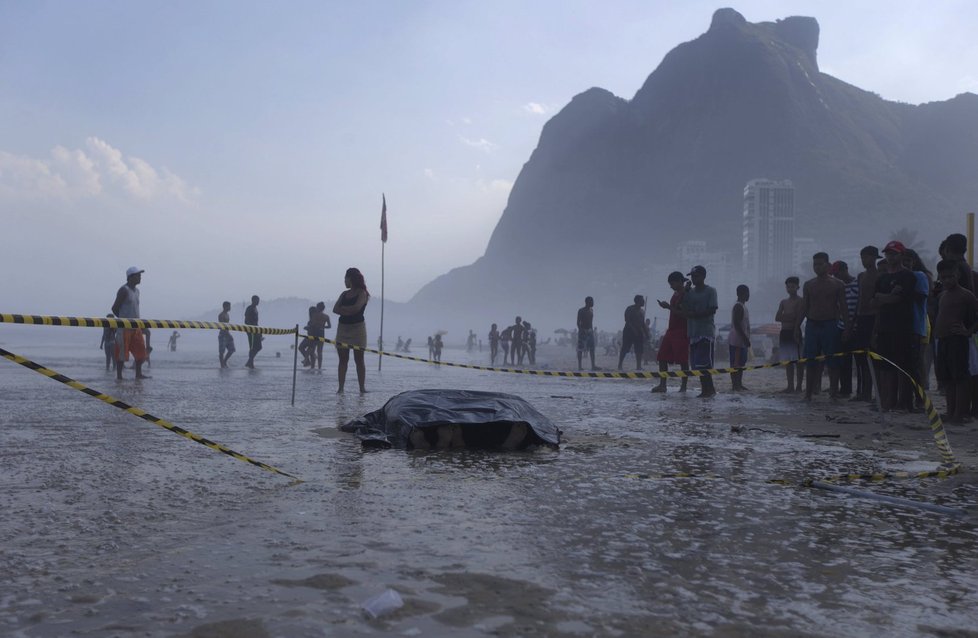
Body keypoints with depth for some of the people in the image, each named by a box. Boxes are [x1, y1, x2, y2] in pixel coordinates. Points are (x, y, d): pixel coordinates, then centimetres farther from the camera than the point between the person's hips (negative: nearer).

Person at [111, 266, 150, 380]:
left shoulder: (136, 291, 16)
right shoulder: (124, 290, -9)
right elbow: (115, 308, -8)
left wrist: (138, 321, 12)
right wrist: (123, 320, -1)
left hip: (136, 327, 8)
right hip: (125, 327, -8)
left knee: (140, 350, 5)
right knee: (122, 351, -4)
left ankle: (139, 374, 10)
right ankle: (119, 375, 1)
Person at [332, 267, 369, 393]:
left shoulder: (362, 293, -2)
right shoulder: (344, 294, 13)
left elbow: (356, 308, -18)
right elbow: (335, 309, 2)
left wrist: (343, 308, -4)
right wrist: (348, 311, -14)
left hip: (357, 327, -5)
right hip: (343, 327, 5)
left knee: (359, 359, -1)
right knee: (343, 359, 2)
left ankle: (362, 387, 2)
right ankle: (340, 387, 2)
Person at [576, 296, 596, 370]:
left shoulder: (591, 310, 12)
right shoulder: (581, 311, -7)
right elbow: (578, 322, -10)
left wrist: (592, 330, 11)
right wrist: (581, 331, -19)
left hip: (590, 331, 7)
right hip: (583, 331, -7)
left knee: (592, 348, 2)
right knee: (580, 349, -3)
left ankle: (593, 365, 3)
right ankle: (580, 366, 0)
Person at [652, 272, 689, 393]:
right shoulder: (676, 294, 18)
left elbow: (683, 314, -19)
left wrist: (669, 307, -20)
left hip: (681, 332, -9)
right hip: (671, 330, 9)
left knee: (682, 361, -5)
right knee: (662, 357, 5)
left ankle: (683, 387, 0)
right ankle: (662, 385, 8)